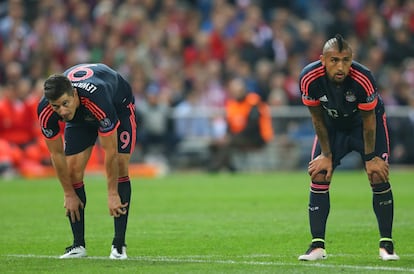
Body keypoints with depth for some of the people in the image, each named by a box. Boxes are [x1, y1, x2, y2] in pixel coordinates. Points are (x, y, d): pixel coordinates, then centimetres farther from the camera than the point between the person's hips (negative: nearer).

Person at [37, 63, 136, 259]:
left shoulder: (99, 100, -46)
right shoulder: (45, 111, -33)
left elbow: (110, 151, -35)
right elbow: (56, 154, -17)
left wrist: (112, 194, -28)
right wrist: (69, 194, -13)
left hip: (119, 104, -4)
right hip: (80, 117, 4)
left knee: (120, 165, -18)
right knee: (73, 169, -10)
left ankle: (119, 244, -12)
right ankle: (78, 245, -2)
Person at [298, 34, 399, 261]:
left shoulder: (363, 79, -36)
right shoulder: (309, 78, -30)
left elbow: (369, 119, -20)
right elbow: (317, 118, -13)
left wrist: (370, 157, -14)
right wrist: (326, 155, -9)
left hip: (366, 122, -2)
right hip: (333, 125, 2)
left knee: (378, 176, -15)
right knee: (318, 176, -10)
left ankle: (386, 244, -3)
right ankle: (317, 246, -2)